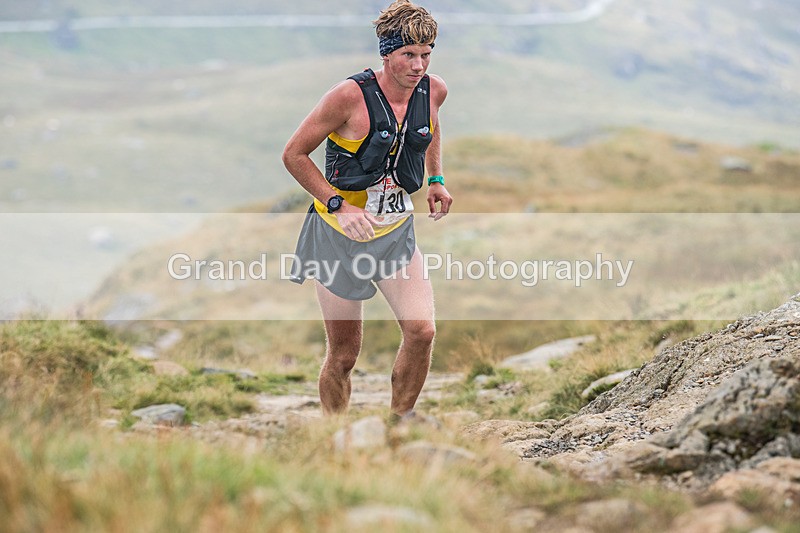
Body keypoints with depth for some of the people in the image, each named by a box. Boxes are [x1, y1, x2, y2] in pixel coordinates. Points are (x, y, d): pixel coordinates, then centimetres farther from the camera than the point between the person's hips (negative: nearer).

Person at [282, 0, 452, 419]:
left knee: (421, 330, -16)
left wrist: (436, 179, 11)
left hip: (396, 231, 4)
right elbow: (294, 154, -13)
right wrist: (339, 206, -20)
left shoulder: (434, 90, -6)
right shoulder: (350, 96, -22)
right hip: (338, 232, -4)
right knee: (343, 356, 3)